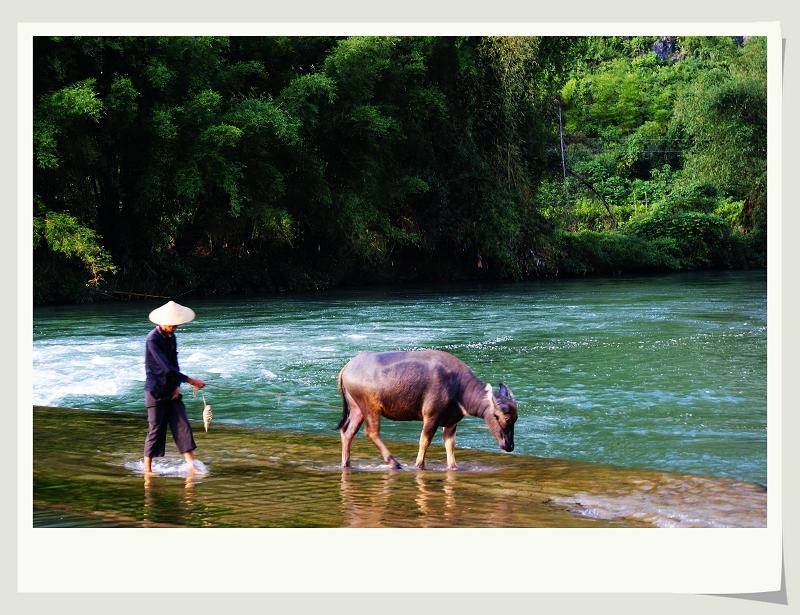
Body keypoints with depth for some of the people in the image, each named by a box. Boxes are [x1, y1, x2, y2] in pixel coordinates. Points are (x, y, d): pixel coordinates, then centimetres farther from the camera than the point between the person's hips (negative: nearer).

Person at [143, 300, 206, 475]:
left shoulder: (171, 336, 8)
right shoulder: (153, 339, -18)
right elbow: (167, 368, -24)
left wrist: (177, 385, 0)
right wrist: (190, 380, -23)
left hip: (171, 391, 7)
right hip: (156, 391, -7)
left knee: (182, 425, -1)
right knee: (156, 429, -2)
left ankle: (190, 464, -3)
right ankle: (147, 469, 10)